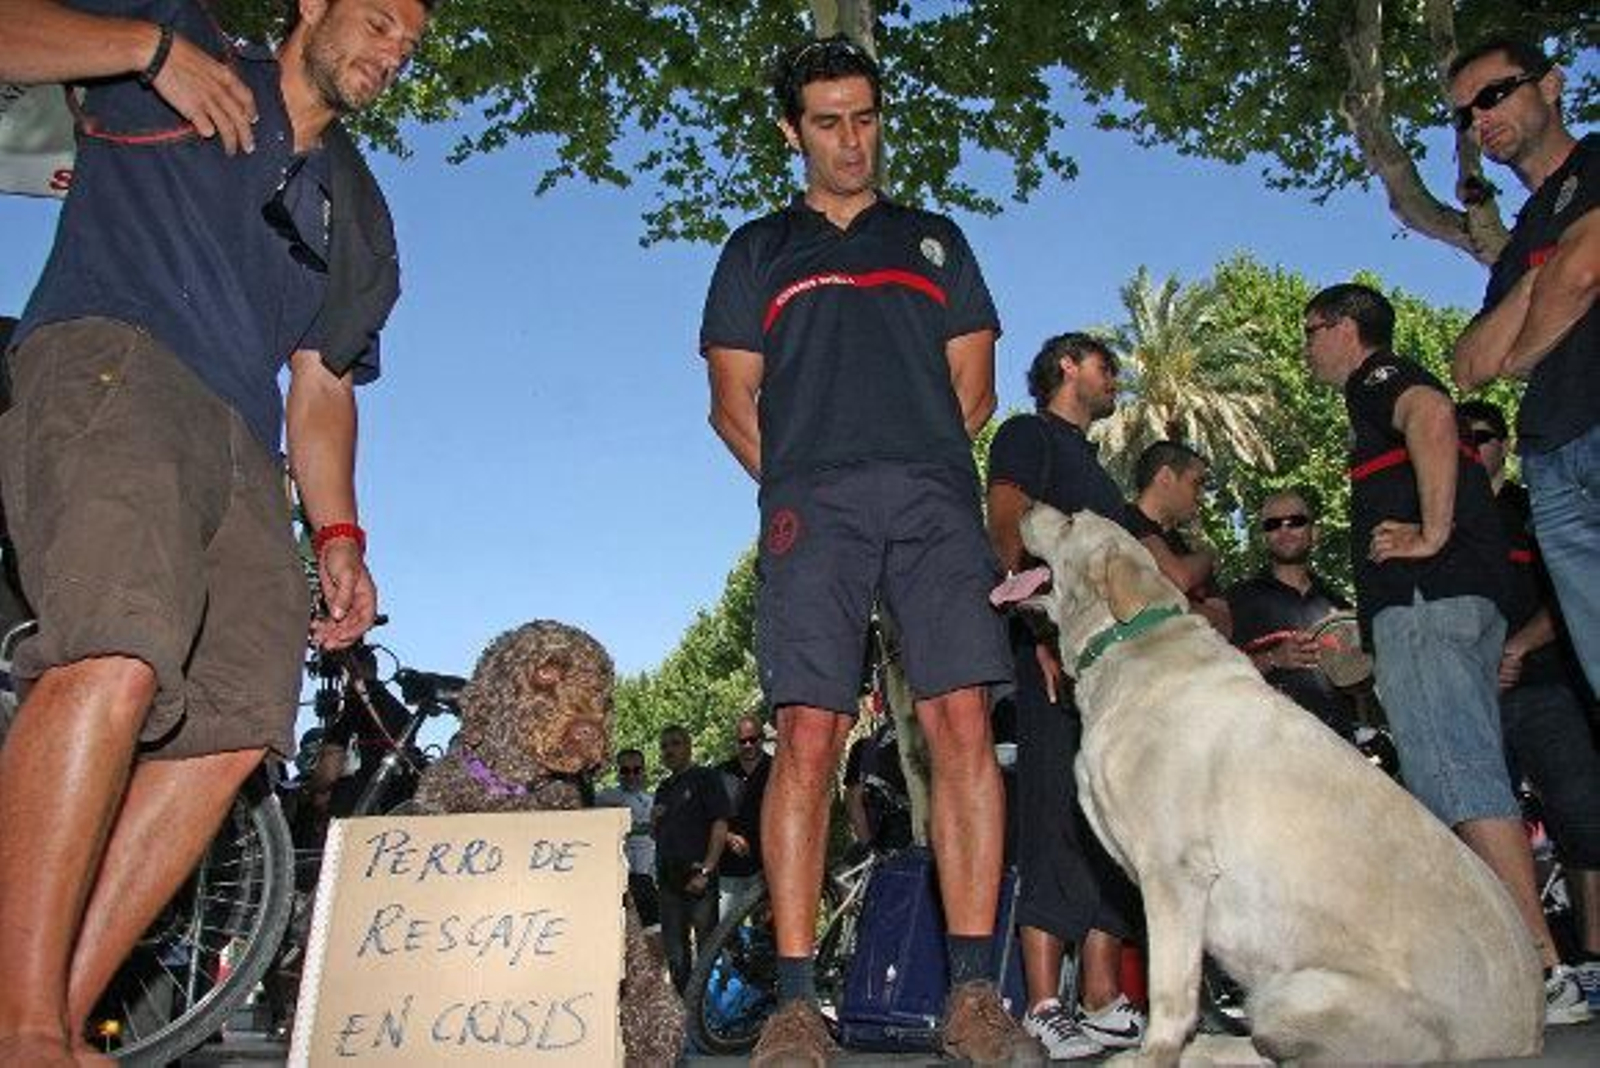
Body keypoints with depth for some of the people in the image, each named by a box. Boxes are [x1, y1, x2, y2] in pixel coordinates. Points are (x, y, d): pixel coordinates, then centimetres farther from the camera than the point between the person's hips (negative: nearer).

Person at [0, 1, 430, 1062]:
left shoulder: (360, 216, 29)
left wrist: (338, 536, 11)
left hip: (241, 440, 6)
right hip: (106, 360, -5)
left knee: (234, 727, -11)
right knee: (118, 657, -30)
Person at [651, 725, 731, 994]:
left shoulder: (706, 778, -1)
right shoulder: (664, 788, 20)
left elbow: (720, 825, -10)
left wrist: (706, 871, -18)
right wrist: (654, 822, 2)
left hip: (698, 880, -7)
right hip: (668, 879, 7)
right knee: (675, 953, 12)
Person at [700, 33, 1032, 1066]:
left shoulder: (935, 239, 26)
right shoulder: (758, 250, 23)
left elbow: (973, 386, 18)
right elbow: (734, 404, 13)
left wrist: (916, 467, 8)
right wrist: (800, 487, 3)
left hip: (934, 497, 1)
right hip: (813, 504, -1)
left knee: (962, 727, -11)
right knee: (808, 739, -11)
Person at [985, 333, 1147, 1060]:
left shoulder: (1094, 467, 31)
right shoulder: (1028, 434, 6)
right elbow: (1007, 531, -8)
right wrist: (1044, 629, -19)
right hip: (1055, 653, -9)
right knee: (1059, 826, -14)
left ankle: (1104, 1006, 6)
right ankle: (1046, 1012, -13)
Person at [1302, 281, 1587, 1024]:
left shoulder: (1375, 377, 1)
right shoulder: (1389, 395, 30)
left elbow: (1432, 412, -23)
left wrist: (1432, 536, -23)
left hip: (1423, 597, -10)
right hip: (1460, 598, 10)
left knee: (1457, 778, -15)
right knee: (1472, 776, 8)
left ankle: (1542, 969, -18)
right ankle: (1536, 970, 10)